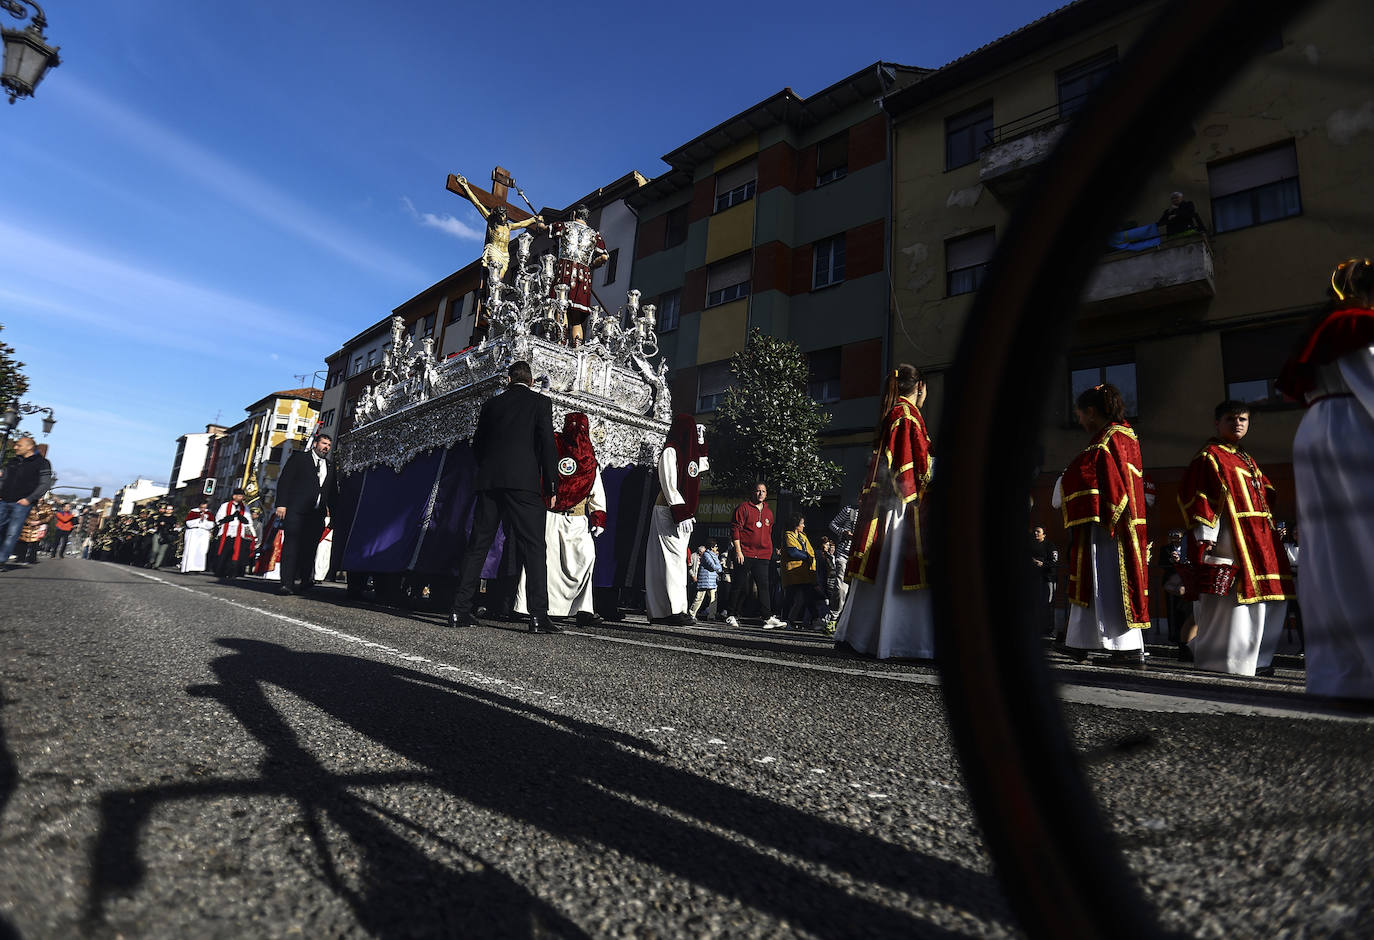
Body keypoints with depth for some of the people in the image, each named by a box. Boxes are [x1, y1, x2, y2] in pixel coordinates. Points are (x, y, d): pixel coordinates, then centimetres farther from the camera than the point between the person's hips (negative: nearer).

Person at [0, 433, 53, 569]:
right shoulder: (12, 462, 16)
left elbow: (45, 484, -6)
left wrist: (29, 499, -13)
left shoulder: (42, 463, -1)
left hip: (22, 504, -6)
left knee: (12, 533, -6)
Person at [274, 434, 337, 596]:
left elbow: (333, 492, 21)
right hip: (296, 510, -4)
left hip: (317, 514, 4)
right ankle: (287, 584, -13)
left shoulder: (330, 467, 21)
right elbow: (285, 480, 2)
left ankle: (306, 581, 10)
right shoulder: (299, 458, 10)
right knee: (291, 545, -10)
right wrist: (281, 504, -8)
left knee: (309, 548, 3)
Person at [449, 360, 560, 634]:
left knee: (477, 546, 10)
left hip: (488, 481, 4)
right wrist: (551, 487, -2)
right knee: (533, 548, -4)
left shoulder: (491, 403, 17)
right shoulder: (541, 402, 5)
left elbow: (477, 445, 19)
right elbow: (547, 444, -4)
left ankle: (460, 611, 11)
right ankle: (538, 616, -11)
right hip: (524, 481, -4)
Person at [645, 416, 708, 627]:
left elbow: (704, 465, 35)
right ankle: (675, 610, -15)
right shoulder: (670, 452, -8)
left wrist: (701, 441, 24)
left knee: (677, 558, 6)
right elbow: (669, 486, -15)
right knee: (674, 558, -13)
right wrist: (681, 514, -21)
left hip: (683, 512, 9)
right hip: (668, 512, -9)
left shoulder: (688, 453, 16)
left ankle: (659, 611, 9)